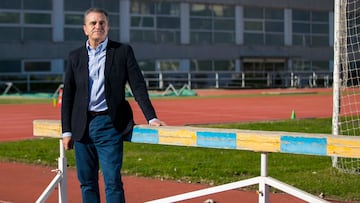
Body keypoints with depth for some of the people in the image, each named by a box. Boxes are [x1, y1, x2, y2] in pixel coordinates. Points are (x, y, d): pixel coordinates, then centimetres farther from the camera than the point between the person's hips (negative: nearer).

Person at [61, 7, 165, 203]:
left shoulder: (123, 51, 2)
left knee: (113, 181, -7)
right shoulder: (75, 56, 9)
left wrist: (151, 118, -9)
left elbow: (138, 86, 0)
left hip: (109, 125, -3)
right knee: (86, 182, 9)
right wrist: (67, 131, 6)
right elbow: (68, 95, 10)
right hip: (82, 126, 3)